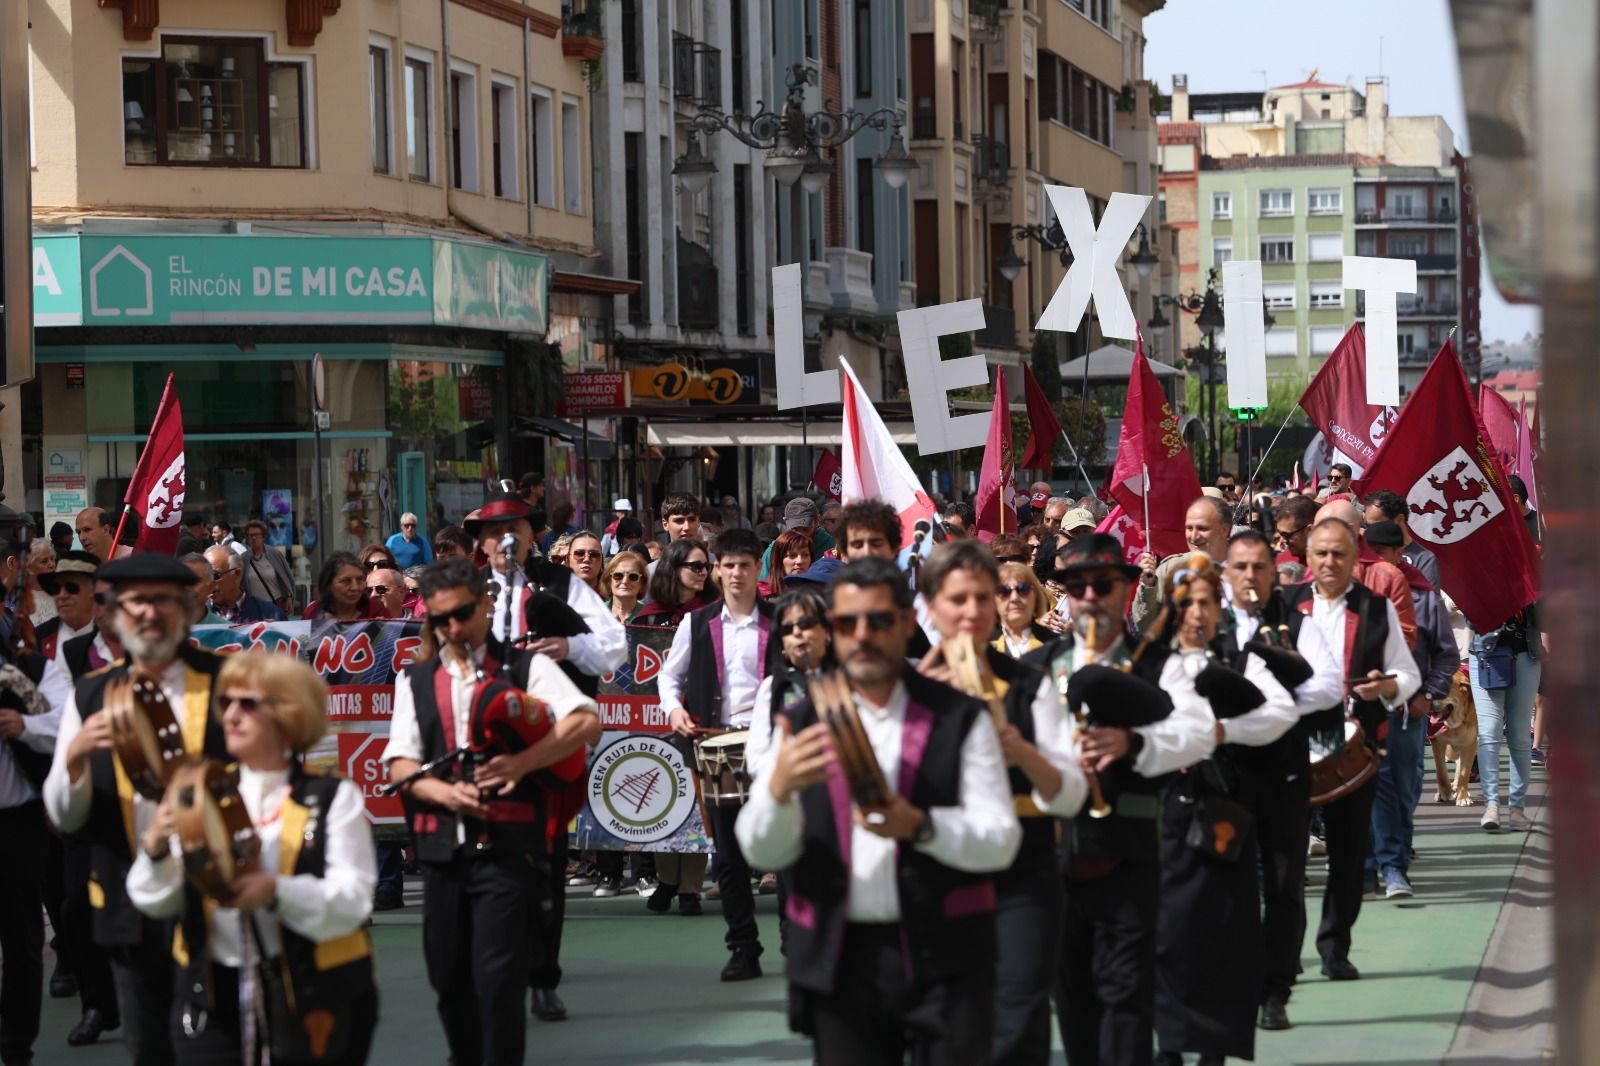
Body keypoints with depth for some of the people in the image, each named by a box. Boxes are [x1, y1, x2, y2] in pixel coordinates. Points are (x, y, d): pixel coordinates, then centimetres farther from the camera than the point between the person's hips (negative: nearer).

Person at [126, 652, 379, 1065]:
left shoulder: (334, 798, -2)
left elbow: (352, 900, -12)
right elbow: (158, 903, 5)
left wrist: (277, 892, -28)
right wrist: (155, 849, -15)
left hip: (311, 998, -3)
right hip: (212, 1000, 3)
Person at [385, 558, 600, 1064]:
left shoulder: (526, 667, 3)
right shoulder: (416, 681, 14)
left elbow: (587, 722, -11)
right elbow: (401, 764, 8)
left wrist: (521, 763, -22)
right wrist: (447, 793, -12)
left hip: (509, 845, -4)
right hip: (442, 845, 5)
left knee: (498, 977, -11)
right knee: (448, 978, 10)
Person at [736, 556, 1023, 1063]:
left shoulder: (959, 719, 3)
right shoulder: (804, 724, 9)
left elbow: (1001, 841, -4)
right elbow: (763, 852, 1)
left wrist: (919, 826, -23)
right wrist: (778, 788, -21)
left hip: (944, 960, -2)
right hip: (839, 960, 2)